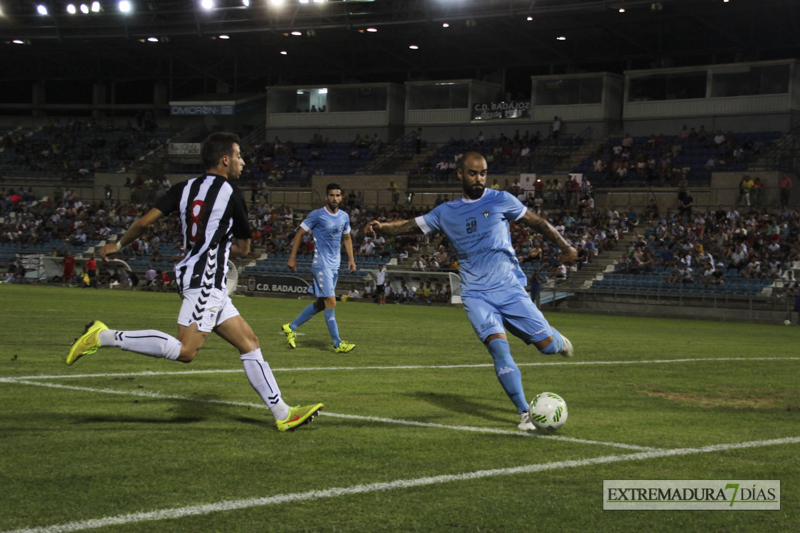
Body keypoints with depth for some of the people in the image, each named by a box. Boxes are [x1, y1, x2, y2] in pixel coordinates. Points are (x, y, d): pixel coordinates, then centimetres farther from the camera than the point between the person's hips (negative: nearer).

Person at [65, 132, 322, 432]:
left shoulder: (184, 188, 13)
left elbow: (145, 221, 6)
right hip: (205, 280, -9)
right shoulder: (232, 195, -5)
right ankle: (103, 336, -19)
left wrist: (119, 244, 22)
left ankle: (282, 413, 9)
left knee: (249, 343, 9)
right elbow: (243, 249, 4)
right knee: (186, 350, -19)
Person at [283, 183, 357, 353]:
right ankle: (338, 344, -10)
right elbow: (300, 234, -2)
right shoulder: (317, 215, -9)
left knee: (321, 303, 12)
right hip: (321, 264, -7)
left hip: (335, 265, 8)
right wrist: (292, 257, -4)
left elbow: (347, 238, 24)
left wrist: (351, 259, 14)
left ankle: (291, 327, 26)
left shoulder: (344, 216, 10)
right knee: (331, 303, -12)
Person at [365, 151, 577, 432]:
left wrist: (565, 246, -2)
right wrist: (381, 227, -8)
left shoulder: (500, 200, 1)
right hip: (476, 295, 1)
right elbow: (411, 225, 10)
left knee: (547, 345, -5)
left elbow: (537, 221, 6)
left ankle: (556, 338, 36)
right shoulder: (446, 213, 8)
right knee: (499, 347, -20)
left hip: (509, 288, -1)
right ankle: (524, 413, -9)